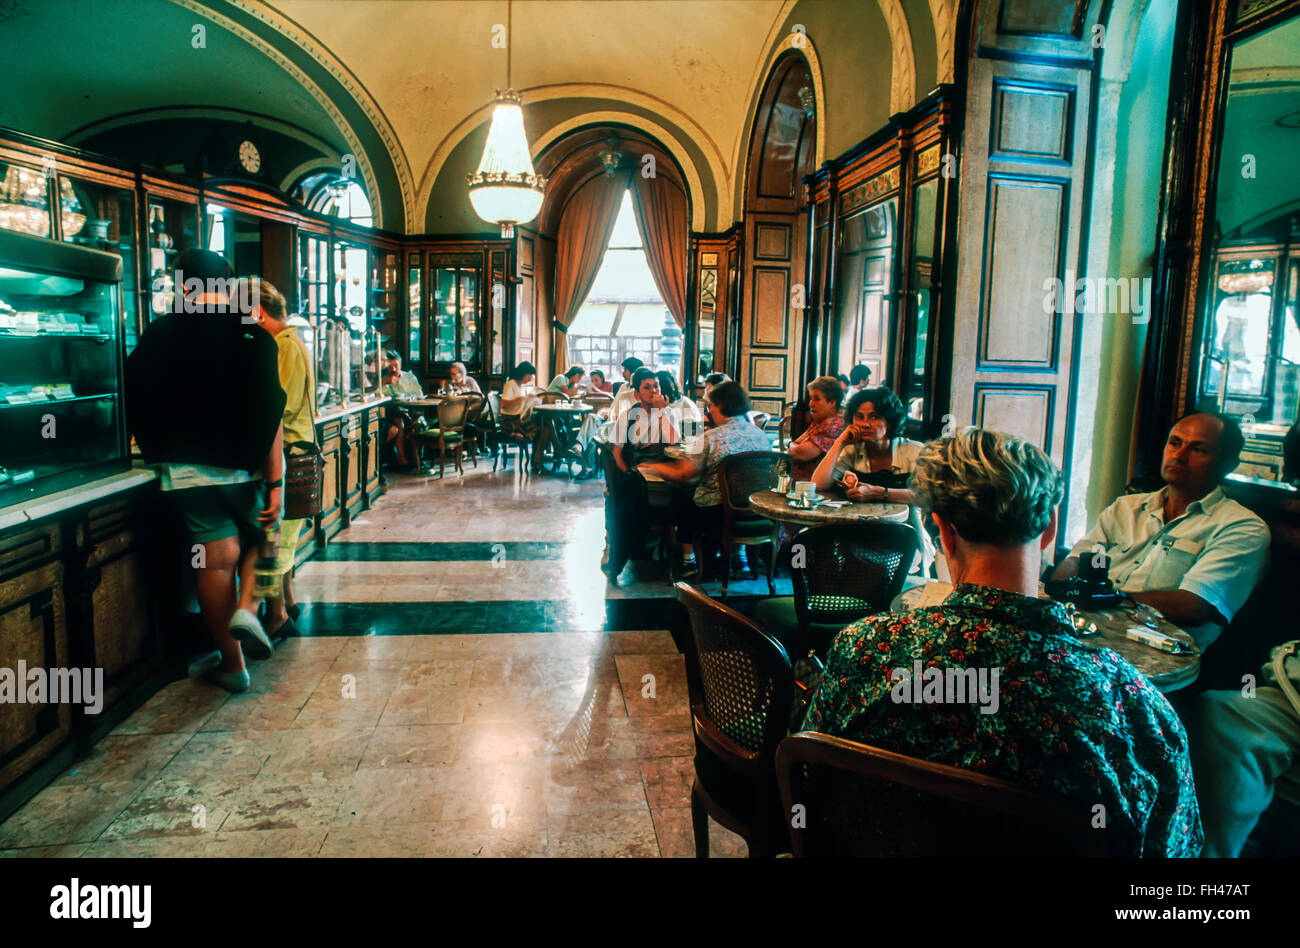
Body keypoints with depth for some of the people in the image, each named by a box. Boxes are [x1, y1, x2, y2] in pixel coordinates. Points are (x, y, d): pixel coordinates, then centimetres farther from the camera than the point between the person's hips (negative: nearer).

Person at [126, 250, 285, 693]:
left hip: (184, 470, 1)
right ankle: (247, 608, -3)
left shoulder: (157, 337, 0)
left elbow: (138, 408, 8)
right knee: (260, 538, 22)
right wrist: (274, 482, -10)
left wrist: (162, 455, 24)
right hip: (245, 467, -1)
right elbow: (270, 415, -13)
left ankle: (232, 664, 15)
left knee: (216, 559, 6)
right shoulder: (252, 336, -8)